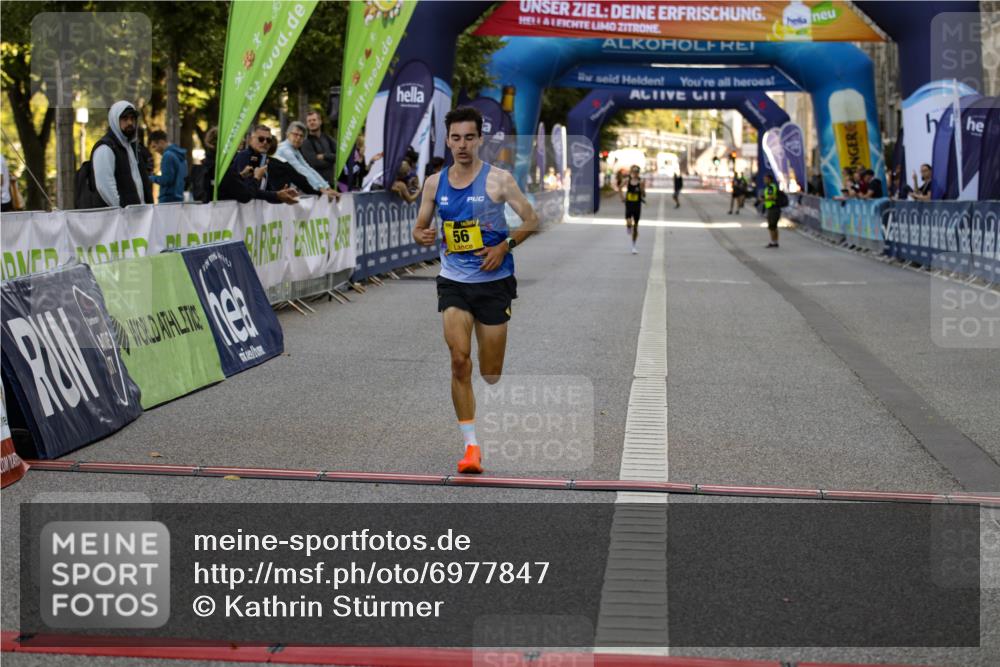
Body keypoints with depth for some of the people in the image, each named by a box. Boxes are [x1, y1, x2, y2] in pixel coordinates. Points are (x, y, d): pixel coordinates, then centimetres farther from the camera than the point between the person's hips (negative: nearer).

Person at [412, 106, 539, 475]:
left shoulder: (498, 179, -7)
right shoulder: (434, 183, 3)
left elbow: (532, 220, -3)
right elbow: (419, 227, 13)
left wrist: (505, 246, -18)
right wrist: (422, 236, -11)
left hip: (494, 282, -2)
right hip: (453, 282, 2)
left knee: (490, 372, 4)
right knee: (459, 361, -14)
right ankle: (471, 445, -8)